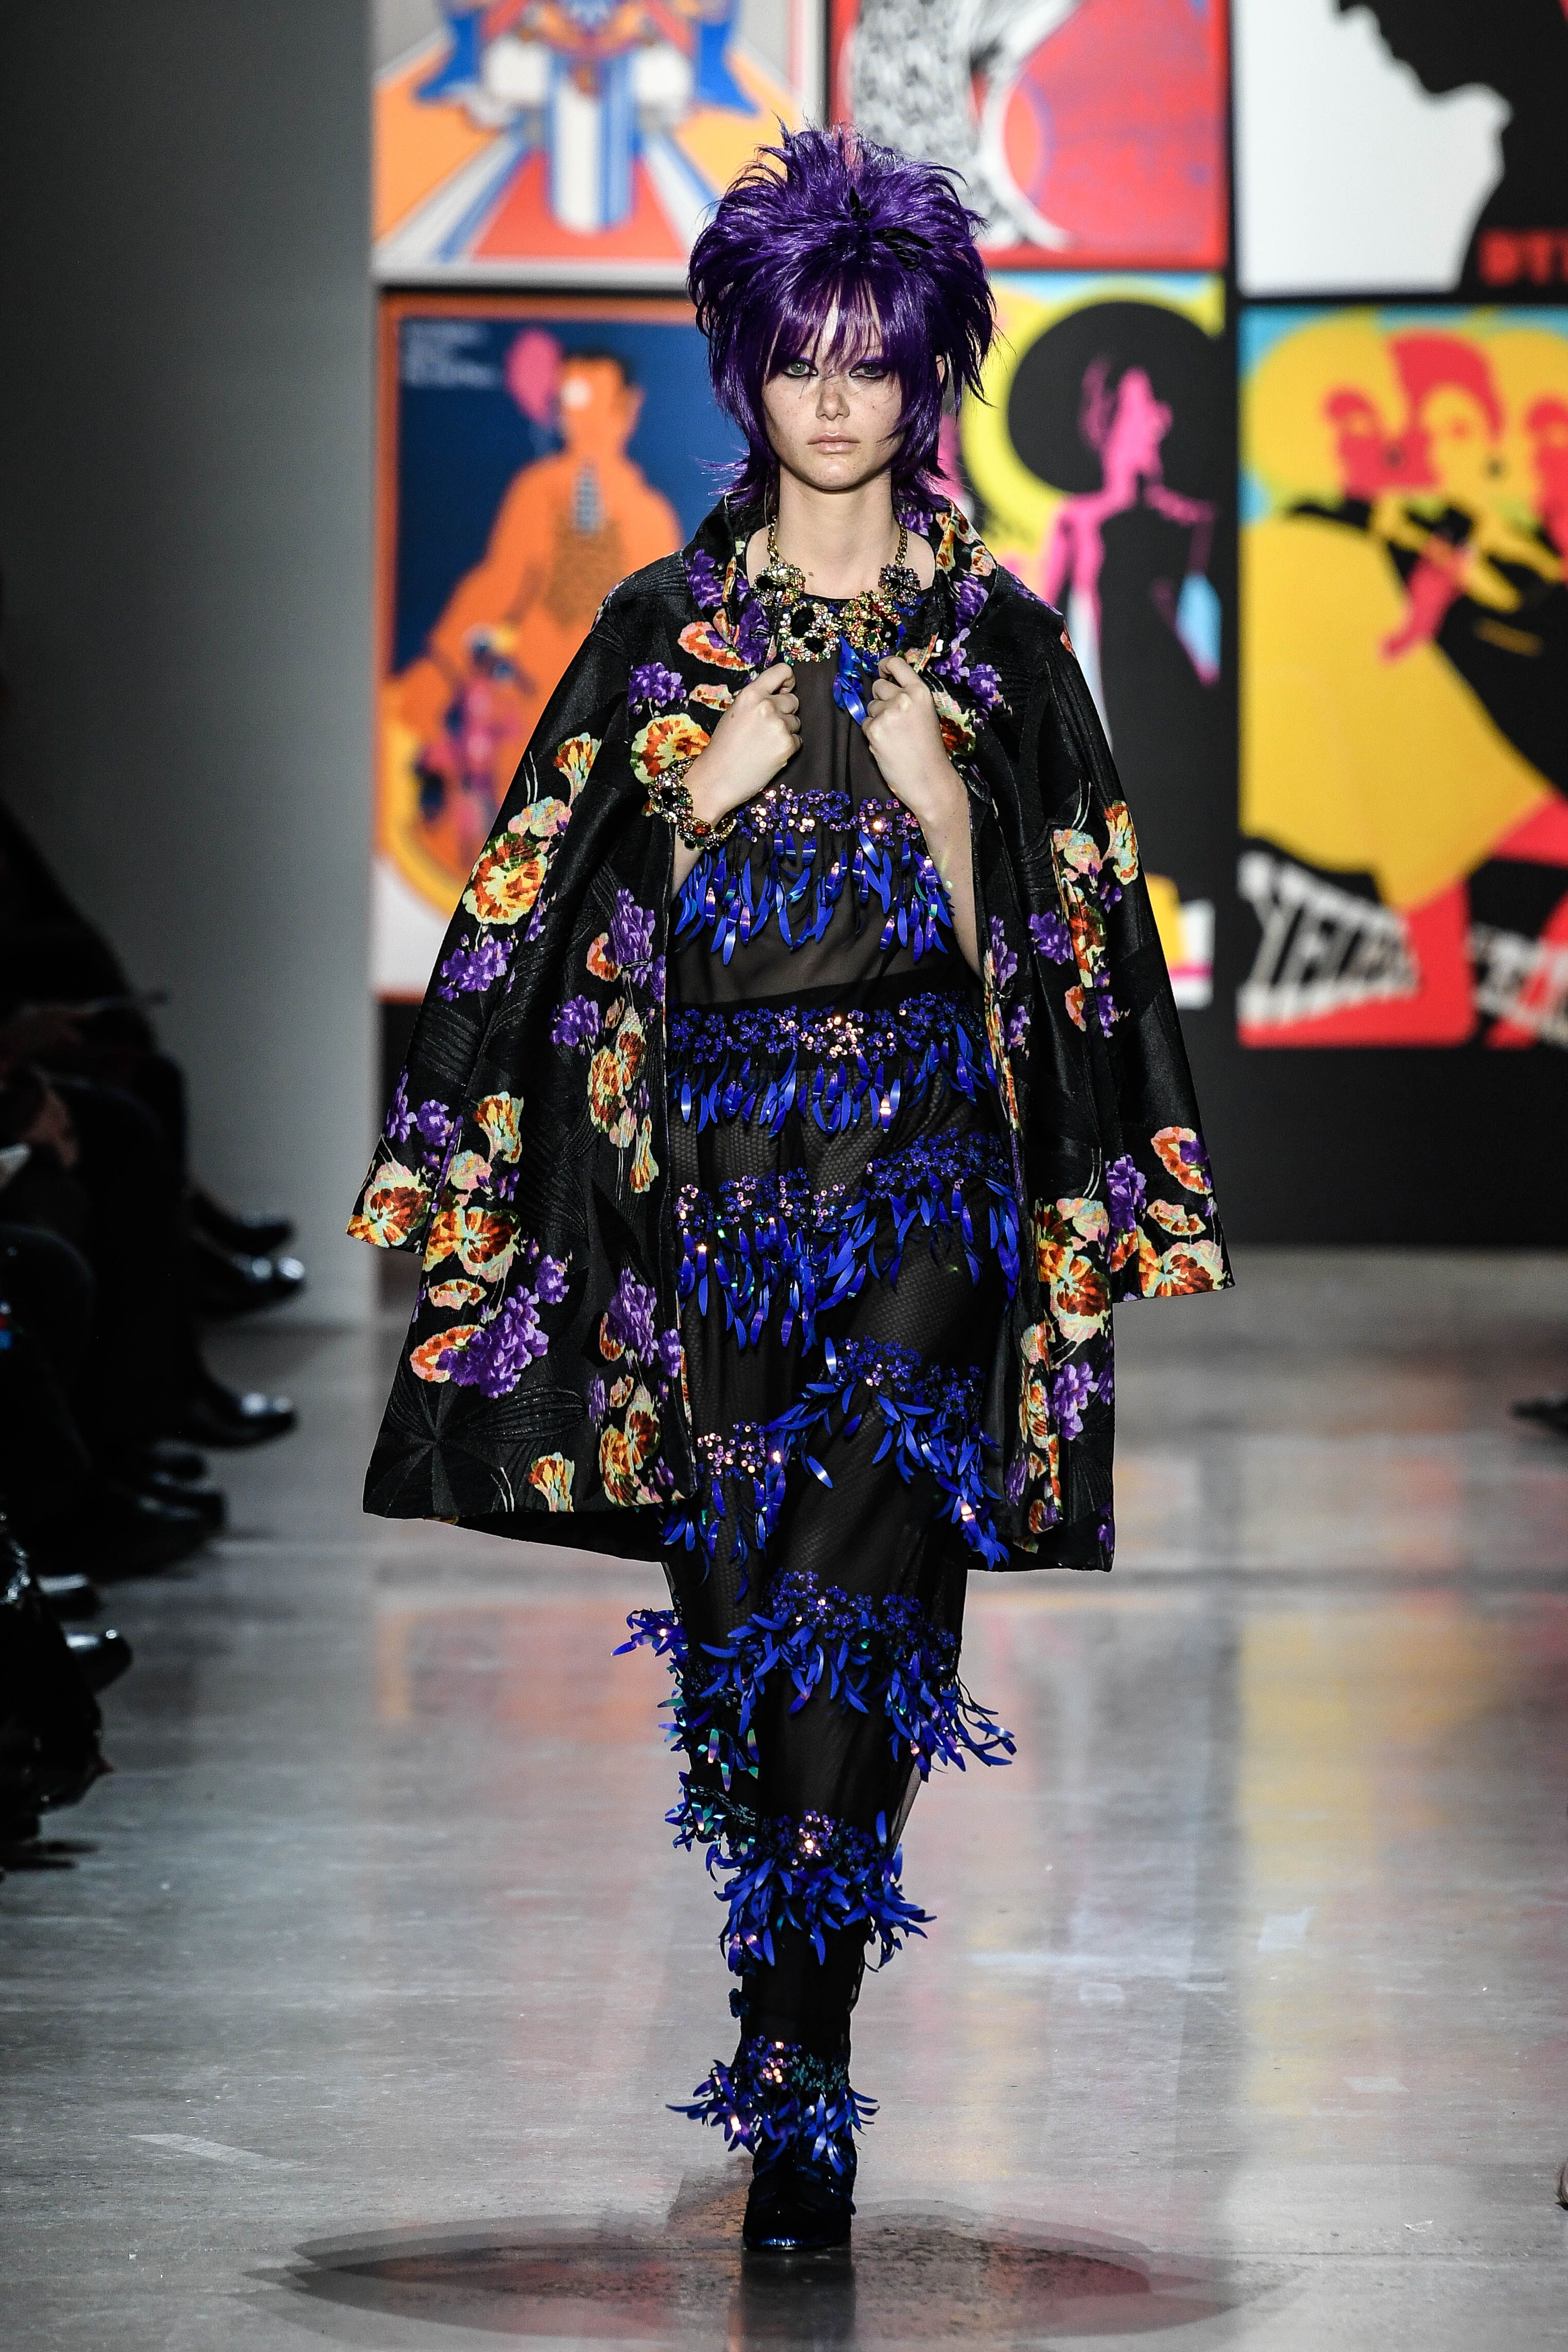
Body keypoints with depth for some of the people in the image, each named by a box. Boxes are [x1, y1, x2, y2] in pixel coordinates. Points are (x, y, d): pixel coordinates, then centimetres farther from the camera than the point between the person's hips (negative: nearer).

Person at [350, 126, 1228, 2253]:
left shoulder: (997, 639, 6)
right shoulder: (667, 630, 8)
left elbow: (1038, 945, 6)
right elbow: (567, 904, 7)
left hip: (925, 1163, -2)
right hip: (719, 1165, 2)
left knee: (852, 1603, -14)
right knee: (745, 1608, 5)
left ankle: (796, 2089, -15)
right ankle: (801, 2059, 22)